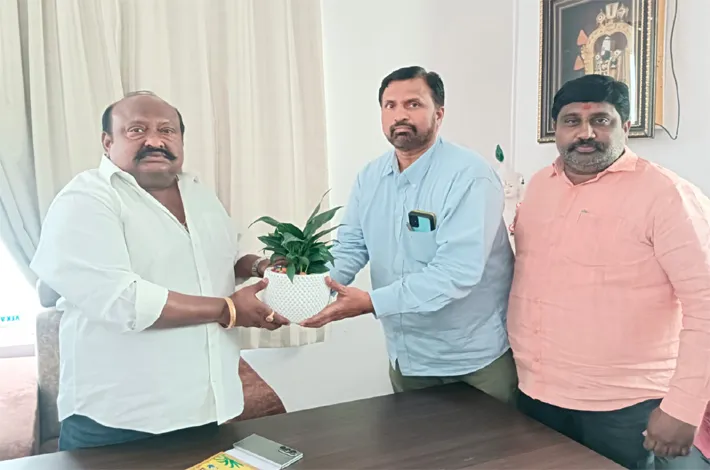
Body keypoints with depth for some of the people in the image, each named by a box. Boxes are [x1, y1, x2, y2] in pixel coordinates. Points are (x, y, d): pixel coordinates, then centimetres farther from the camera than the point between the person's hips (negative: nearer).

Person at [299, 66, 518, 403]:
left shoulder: (470, 176, -23)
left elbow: (457, 271, -31)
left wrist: (372, 303, -34)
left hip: (475, 357, -6)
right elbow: (351, 244, 2)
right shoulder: (370, 176, 0)